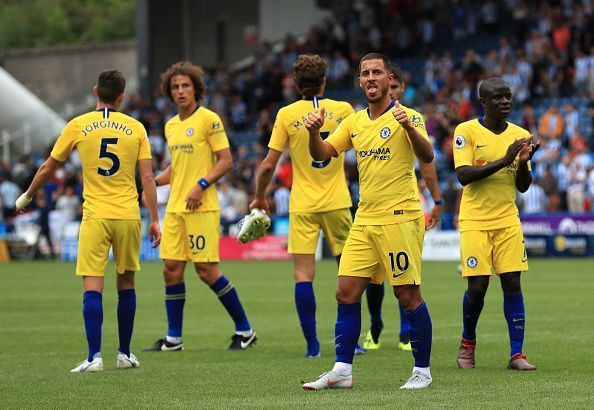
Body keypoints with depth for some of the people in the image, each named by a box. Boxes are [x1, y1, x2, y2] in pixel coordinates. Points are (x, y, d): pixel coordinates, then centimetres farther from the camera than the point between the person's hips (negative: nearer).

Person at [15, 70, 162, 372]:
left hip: (95, 216, -2)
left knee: (92, 286, -4)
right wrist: (154, 220, 4)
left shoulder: (78, 126, 1)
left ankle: (94, 356, -14)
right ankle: (125, 354, 20)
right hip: (128, 215, 2)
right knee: (126, 282, 14)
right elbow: (147, 177, -1)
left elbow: (48, 168, 8)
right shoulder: (136, 128, 3)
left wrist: (26, 197, 24)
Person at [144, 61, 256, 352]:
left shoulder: (209, 119, -7)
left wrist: (201, 185, -20)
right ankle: (173, 338, 10)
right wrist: (153, 181, 11)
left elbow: (225, 160, -10)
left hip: (201, 208, -7)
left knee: (207, 271, -8)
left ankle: (244, 330, 4)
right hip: (175, 207, 7)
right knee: (171, 269, 3)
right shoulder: (171, 126, 16)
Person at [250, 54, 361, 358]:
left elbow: (268, 165, -4)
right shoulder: (343, 110, -1)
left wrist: (260, 198, 9)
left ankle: (312, 344, -6)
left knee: (303, 274, -1)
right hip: (337, 203, 2)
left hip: (302, 206, -1)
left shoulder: (287, 114, -5)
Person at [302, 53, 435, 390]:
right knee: (346, 293, 1)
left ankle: (423, 370, 7)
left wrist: (409, 128, -36)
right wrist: (314, 132, -12)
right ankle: (342, 371, 4)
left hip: (400, 219, -6)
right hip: (364, 221, 6)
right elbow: (322, 154, 9)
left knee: (408, 295, -3)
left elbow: (427, 156, -19)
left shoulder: (407, 116, -6)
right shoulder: (354, 122, 12)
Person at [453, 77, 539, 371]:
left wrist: (524, 162, -12)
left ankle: (516, 354, -4)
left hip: (508, 221, 3)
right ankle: (467, 343, 19)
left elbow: (523, 186, 9)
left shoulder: (520, 135, 7)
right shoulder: (466, 131, -4)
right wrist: (503, 161, -22)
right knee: (477, 286, -6)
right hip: (475, 222, -3)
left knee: (512, 284, -5)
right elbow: (463, 175, -16)